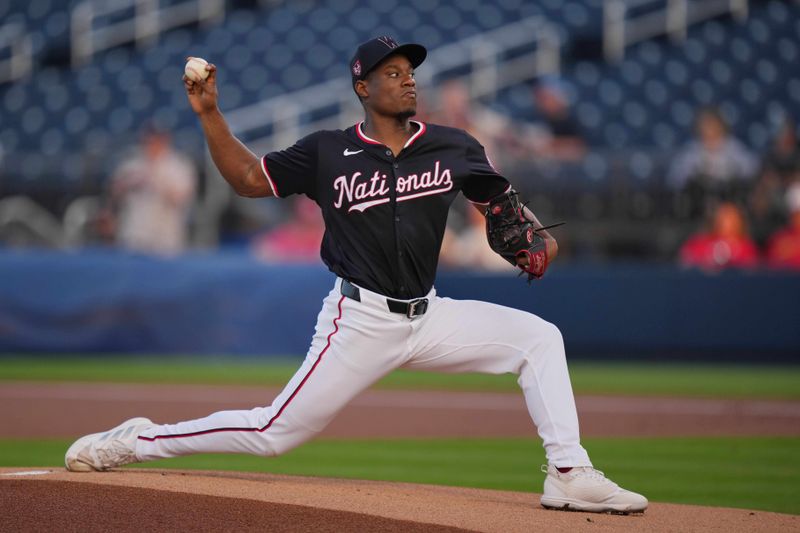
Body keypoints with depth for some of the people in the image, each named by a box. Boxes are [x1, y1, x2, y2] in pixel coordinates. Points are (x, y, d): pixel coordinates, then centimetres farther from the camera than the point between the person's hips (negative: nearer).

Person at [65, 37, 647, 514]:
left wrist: (535, 237, -10)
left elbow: (501, 202, 11)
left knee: (539, 337, -9)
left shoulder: (452, 147, 4)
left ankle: (570, 475, -11)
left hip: (428, 316, 4)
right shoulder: (327, 152, -2)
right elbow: (250, 178, 4)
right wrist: (210, 115, -7)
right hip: (360, 319, -4)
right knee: (275, 432, -5)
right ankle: (136, 442, 11)